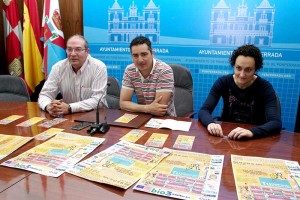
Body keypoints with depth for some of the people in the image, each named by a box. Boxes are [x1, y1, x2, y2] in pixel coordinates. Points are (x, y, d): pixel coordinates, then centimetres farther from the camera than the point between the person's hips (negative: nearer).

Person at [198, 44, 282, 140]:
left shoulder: (265, 88, -11)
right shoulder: (223, 82, -6)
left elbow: (276, 123, -22)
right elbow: (204, 110, -11)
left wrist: (251, 132, -40)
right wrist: (210, 123, -33)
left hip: (255, 140, 0)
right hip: (226, 135, 0)